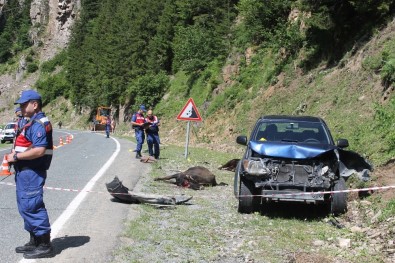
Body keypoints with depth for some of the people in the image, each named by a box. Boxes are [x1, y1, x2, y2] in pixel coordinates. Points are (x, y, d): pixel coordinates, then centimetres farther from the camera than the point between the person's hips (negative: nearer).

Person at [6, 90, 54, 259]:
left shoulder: (39, 124, -17)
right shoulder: (34, 123, 17)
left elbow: (39, 150, -27)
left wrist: (16, 156, -19)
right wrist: (15, 154, 8)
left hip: (31, 172, -11)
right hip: (26, 171, 11)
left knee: (31, 207, -7)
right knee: (26, 207, 17)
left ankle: (45, 246, 1)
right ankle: (35, 242, 28)